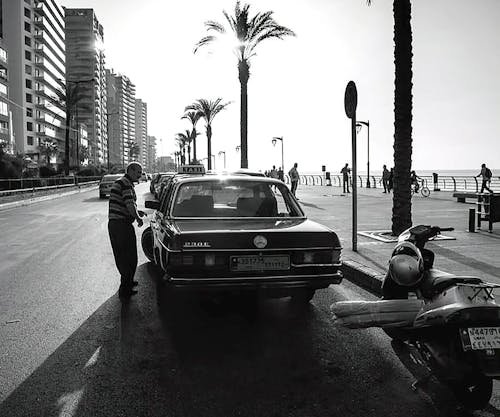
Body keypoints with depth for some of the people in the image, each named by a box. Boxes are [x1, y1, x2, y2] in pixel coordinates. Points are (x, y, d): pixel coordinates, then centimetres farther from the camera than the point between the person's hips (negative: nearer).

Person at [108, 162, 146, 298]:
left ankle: (127, 281, 35)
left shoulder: (120, 182, 20)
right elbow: (130, 205, -22)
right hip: (122, 224, -10)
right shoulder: (125, 183, -14)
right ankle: (125, 289, 3)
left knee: (121, 256, 21)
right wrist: (138, 218, -7)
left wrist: (137, 212, 19)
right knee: (129, 257, -3)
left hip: (114, 224, 10)